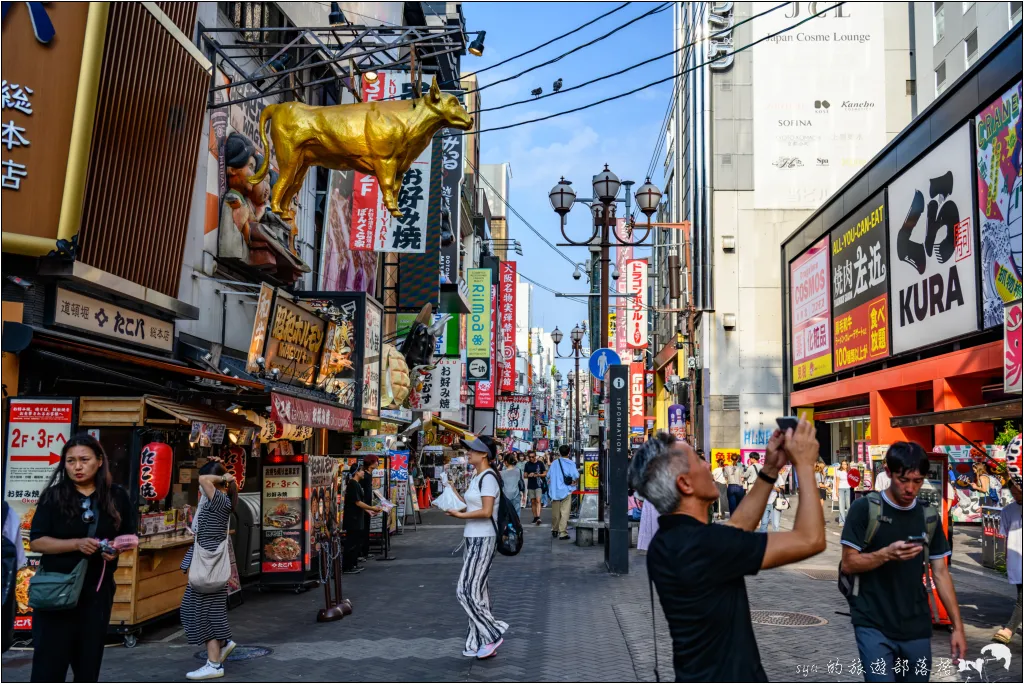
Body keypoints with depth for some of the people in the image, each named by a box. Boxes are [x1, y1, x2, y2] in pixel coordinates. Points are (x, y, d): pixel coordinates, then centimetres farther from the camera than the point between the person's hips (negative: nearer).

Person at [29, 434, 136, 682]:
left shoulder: (116, 496, 2)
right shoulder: (54, 496, -4)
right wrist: (77, 544, -22)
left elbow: (129, 536, 11)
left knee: (89, 660, 12)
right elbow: (35, 542, -8)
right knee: (49, 661, -1)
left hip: (97, 592, 2)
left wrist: (116, 548, -11)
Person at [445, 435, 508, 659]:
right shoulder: (477, 477, 15)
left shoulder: (488, 477, -15)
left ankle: (492, 635, 0)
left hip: (482, 540, -10)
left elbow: (486, 512, -23)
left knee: (467, 591, -10)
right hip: (473, 539, 10)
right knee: (477, 591, 12)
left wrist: (461, 515, -15)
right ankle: (480, 642, 17)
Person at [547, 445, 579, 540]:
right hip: (566, 490, -4)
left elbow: (548, 475, 10)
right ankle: (562, 532, -7)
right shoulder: (570, 463, -7)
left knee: (555, 511, 15)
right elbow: (576, 475, -19)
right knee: (564, 512, -3)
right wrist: (574, 481, 0)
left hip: (555, 490, 4)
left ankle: (554, 530, 28)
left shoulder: (554, 463, 5)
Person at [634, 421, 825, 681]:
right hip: (728, 678, -9)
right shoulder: (703, 545, -29)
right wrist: (804, 465, -12)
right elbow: (810, 540, -23)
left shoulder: (668, 540, 0)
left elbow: (736, 528, 16)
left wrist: (770, 471, 11)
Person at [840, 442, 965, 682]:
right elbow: (848, 564, -7)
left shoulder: (929, 517, 8)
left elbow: (941, 574, 11)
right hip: (873, 625, -4)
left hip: (917, 628, 5)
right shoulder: (864, 508, -6)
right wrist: (887, 553, -23)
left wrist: (958, 626, 5)